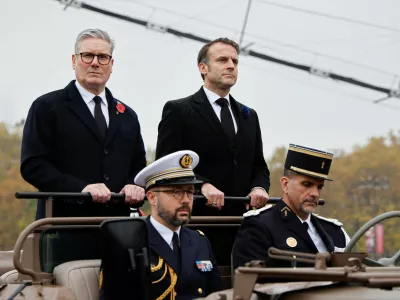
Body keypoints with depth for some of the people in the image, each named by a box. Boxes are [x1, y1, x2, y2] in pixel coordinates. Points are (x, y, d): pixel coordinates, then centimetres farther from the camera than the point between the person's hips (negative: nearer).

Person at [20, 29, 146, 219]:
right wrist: (81, 188, -19)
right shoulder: (47, 108, 3)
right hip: (63, 224, -5)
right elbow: (32, 165, -7)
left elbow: (139, 166, 20)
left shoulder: (127, 117, 19)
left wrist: (134, 186, -5)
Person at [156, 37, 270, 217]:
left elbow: (258, 166, 21)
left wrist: (259, 187, -2)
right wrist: (201, 185, -23)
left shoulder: (249, 116, 20)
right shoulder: (178, 110, 1)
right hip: (195, 215, -5)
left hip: (239, 218, 5)